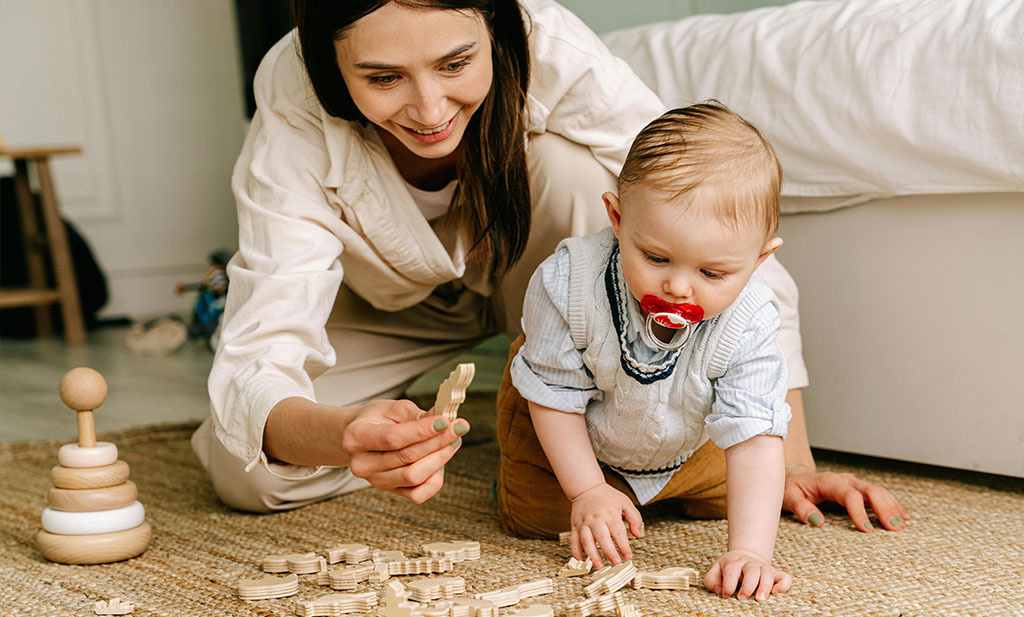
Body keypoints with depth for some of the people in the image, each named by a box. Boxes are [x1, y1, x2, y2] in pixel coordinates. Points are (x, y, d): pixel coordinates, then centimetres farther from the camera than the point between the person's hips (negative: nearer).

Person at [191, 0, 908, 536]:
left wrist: (792, 459, -35)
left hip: (543, 272, 0)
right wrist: (344, 435, -62)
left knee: (573, 166, -34)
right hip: (398, 303, 0)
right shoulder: (293, 104, -35)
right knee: (243, 474, -19)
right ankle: (414, 427, 9)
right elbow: (256, 359, -39)